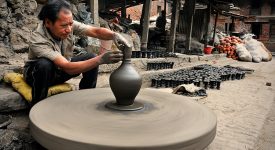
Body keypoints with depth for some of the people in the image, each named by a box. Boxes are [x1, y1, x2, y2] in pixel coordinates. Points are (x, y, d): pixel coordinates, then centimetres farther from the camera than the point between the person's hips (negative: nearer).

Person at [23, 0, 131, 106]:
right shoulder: (37, 40, -35)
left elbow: (95, 31, -25)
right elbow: (68, 68, -43)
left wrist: (115, 35, -47)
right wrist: (100, 59, -52)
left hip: (60, 70, 5)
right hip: (39, 72, -4)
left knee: (91, 58, -17)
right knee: (44, 64, -39)